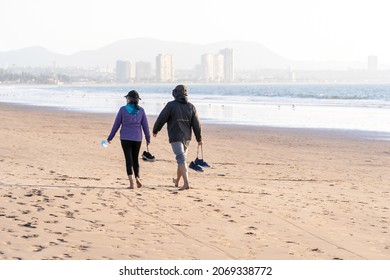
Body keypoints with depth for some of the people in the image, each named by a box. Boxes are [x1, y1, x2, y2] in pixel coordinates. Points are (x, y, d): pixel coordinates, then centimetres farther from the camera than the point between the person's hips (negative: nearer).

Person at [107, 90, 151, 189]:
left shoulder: (123, 109, -5)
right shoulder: (141, 110, 1)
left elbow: (116, 124, 0)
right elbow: (145, 125, 5)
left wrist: (110, 137, 10)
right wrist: (148, 139, 15)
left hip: (125, 138, -2)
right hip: (137, 138, 2)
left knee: (129, 159, 0)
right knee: (135, 159, 16)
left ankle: (131, 182, -7)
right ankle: (137, 177, -1)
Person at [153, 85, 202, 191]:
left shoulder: (171, 105, -8)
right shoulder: (191, 107, 5)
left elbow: (161, 119, -4)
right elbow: (196, 124, 6)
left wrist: (155, 130, 12)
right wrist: (199, 138, 15)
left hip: (175, 137, -5)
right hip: (187, 137, 5)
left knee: (181, 159, -13)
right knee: (182, 158, 19)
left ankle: (186, 183, -25)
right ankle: (177, 181, 33)